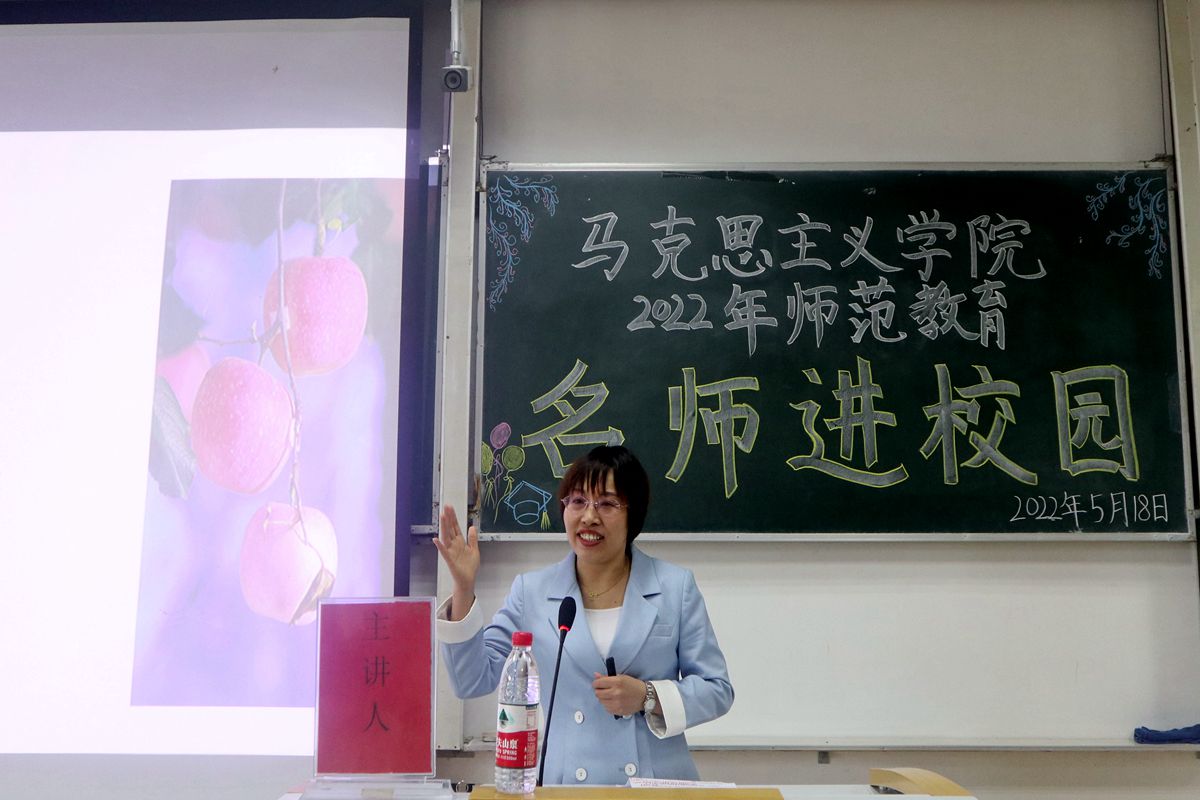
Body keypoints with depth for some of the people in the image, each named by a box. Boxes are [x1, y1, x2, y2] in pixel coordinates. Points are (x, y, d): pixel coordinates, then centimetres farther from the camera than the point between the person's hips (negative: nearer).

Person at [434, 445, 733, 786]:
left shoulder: (676, 588, 5)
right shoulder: (532, 591, 9)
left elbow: (717, 690, 8)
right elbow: (473, 681, 10)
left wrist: (648, 697, -8)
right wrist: (464, 589, 0)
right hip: (565, 782, 1)